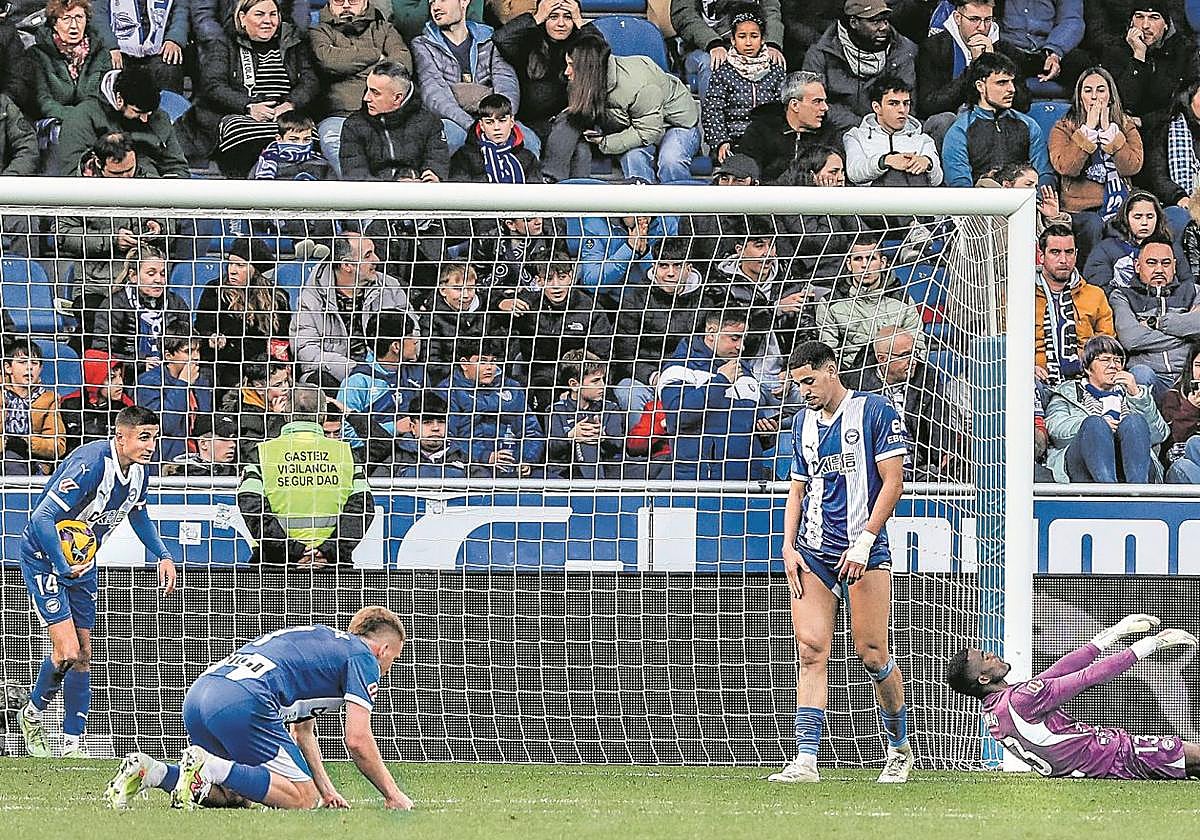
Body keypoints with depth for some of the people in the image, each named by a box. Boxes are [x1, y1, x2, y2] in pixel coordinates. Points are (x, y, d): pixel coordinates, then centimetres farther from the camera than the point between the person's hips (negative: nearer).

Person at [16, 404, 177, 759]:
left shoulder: (138, 470, -4)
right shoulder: (90, 465, -31)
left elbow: (137, 513, 19)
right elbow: (42, 519, -32)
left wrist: (163, 556, 9)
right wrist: (64, 568, -29)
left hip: (81, 561, 8)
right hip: (43, 554, -8)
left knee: (82, 654, 7)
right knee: (67, 650, -14)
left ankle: (72, 744, 14)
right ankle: (32, 714, 12)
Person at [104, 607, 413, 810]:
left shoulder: (318, 639, 36)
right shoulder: (364, 657, 9)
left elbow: (302, 731, 41)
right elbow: (357, 740, 1)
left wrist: (326, 789, 38)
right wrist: (392, 795, 12)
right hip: (244, 703, -9)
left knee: (234, 796, 23)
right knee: (303, 798, -5)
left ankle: (150, 771, 3)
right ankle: (210, 767, -21)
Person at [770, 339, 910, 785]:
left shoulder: (875, 412, -2)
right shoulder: (803, 422, 16)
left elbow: (893, 481, -6)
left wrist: (863, 541, -13)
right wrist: (789, 547, 7)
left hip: (863, 551, -5)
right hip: (813, 553, 5)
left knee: (872, 654, -5)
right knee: (811, 650, -7)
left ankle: (899, 748, 17)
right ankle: (806, 761, -12)